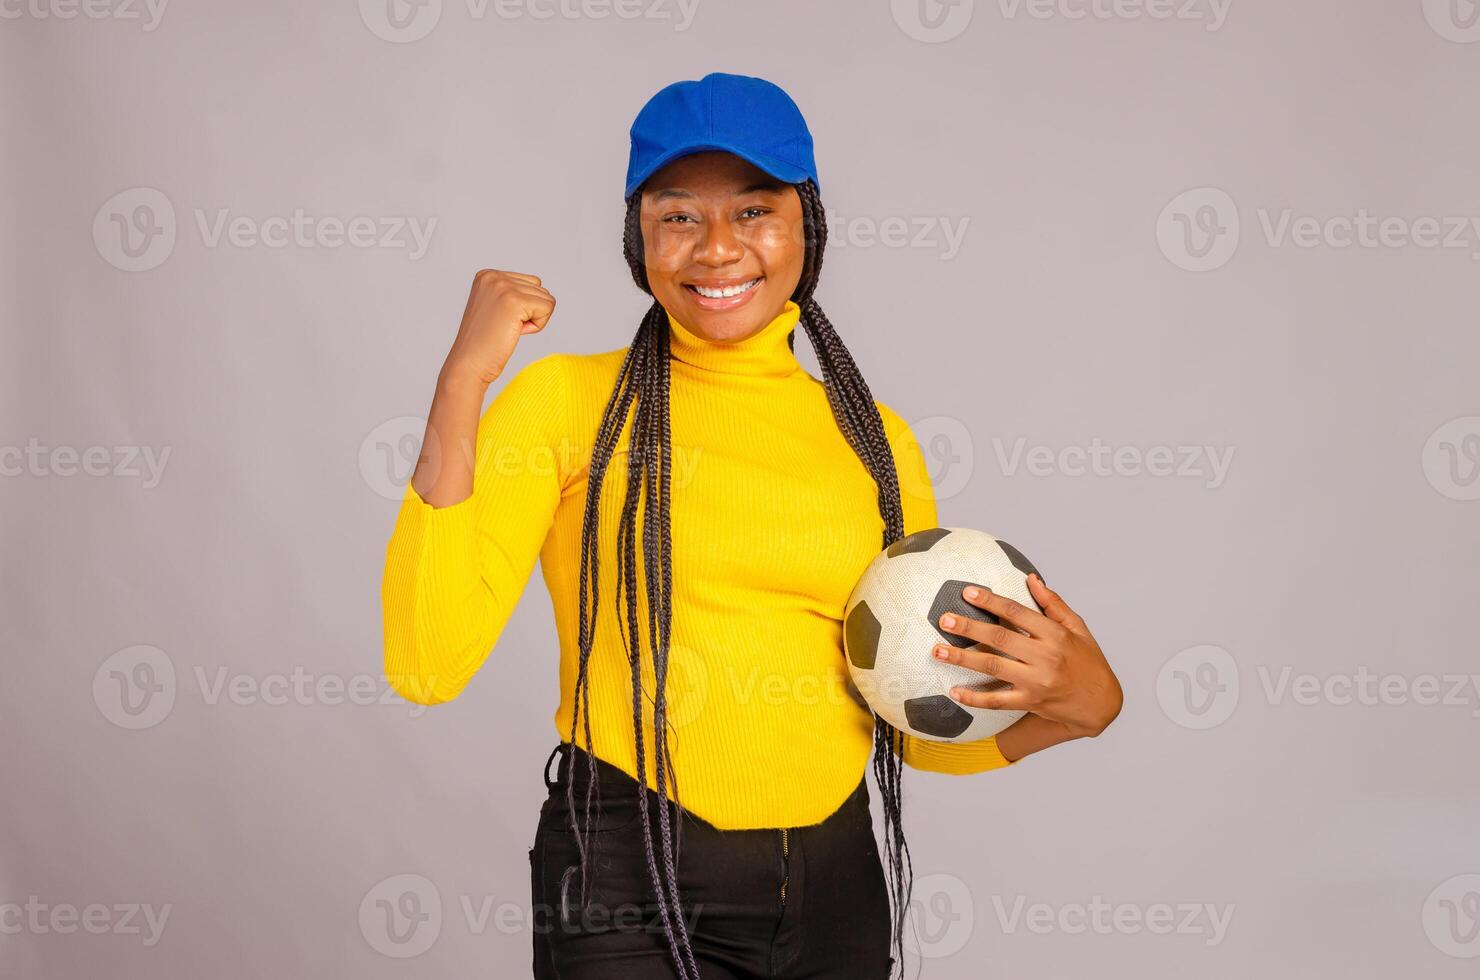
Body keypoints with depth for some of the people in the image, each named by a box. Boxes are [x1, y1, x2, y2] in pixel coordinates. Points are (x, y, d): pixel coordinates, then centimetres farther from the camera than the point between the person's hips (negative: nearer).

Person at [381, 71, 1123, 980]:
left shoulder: (877, 439, 6)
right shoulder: (569, 399, -4)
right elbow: (428, 663, -15)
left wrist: (1079, 707, -6)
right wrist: (464, 380, -17)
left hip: (838, 887, 4)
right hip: (630, 889, -4)